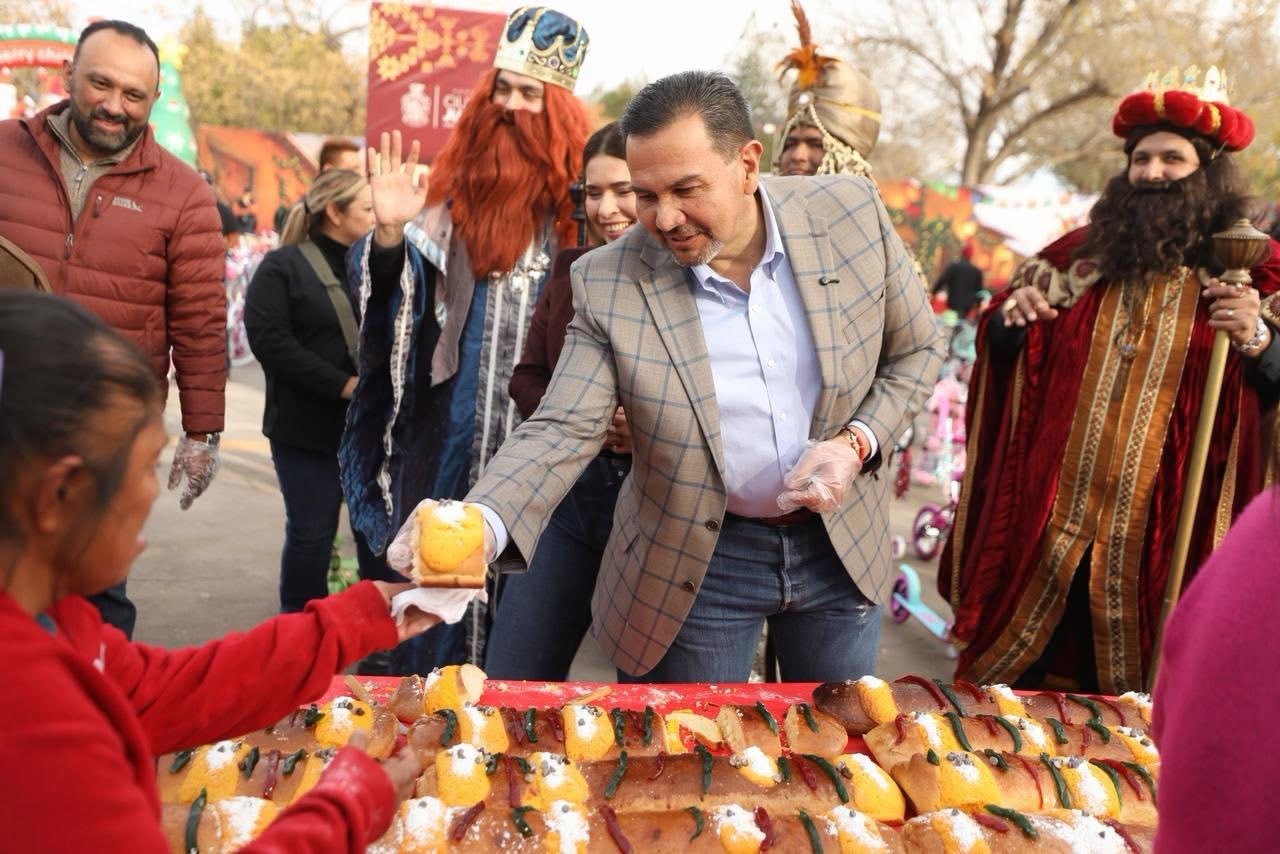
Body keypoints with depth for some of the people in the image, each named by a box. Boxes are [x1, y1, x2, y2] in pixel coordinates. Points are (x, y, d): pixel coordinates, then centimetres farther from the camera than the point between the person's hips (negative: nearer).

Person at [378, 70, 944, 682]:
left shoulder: (851, 214, -12)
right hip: (698, 564, -2)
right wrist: (479, 527, -37)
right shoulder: (607, 284, -16)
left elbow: (916, 349, 1)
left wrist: (857, 442, -16)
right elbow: (562, 431, -18)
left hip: (841, 543, 2)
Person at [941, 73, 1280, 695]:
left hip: (1161, 541, -2)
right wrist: (1009, 318, -6)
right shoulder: (1080, 256, 9)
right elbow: (1000, 353, 16)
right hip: (1042, 528, 3)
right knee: (1012, 694, 12)